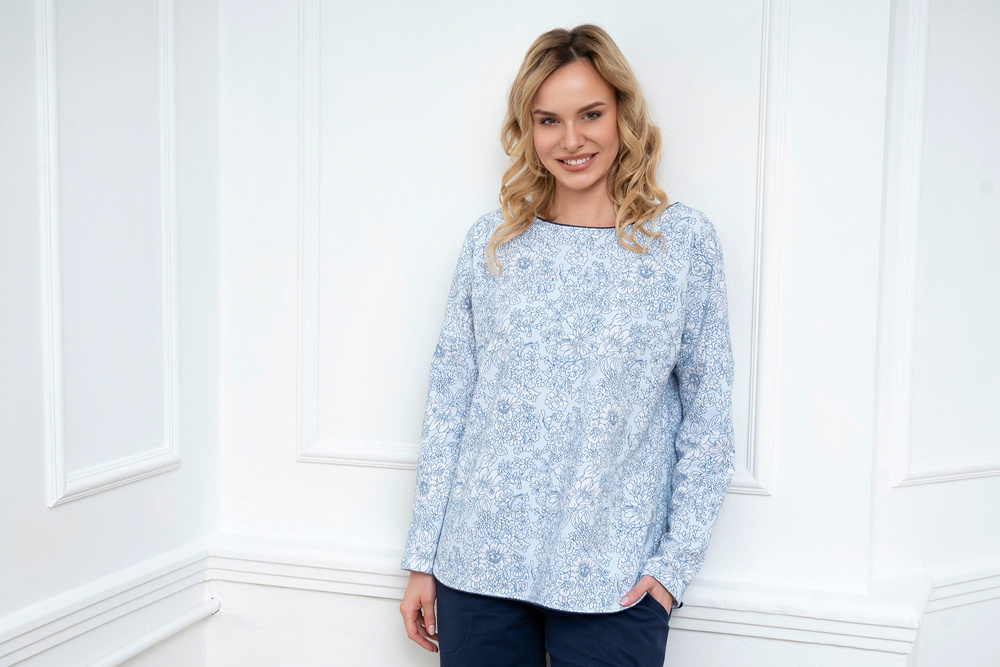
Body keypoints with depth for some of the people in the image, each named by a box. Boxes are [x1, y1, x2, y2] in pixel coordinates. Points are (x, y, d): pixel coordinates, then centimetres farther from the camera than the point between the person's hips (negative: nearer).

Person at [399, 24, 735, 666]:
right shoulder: (491, 241, 3)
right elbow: (449, 400, 5)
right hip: (478, 566, 2)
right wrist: (423, 556, 5)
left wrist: (678, 559, -4)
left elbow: (708, 413, 0)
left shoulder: (685, 242, -1)